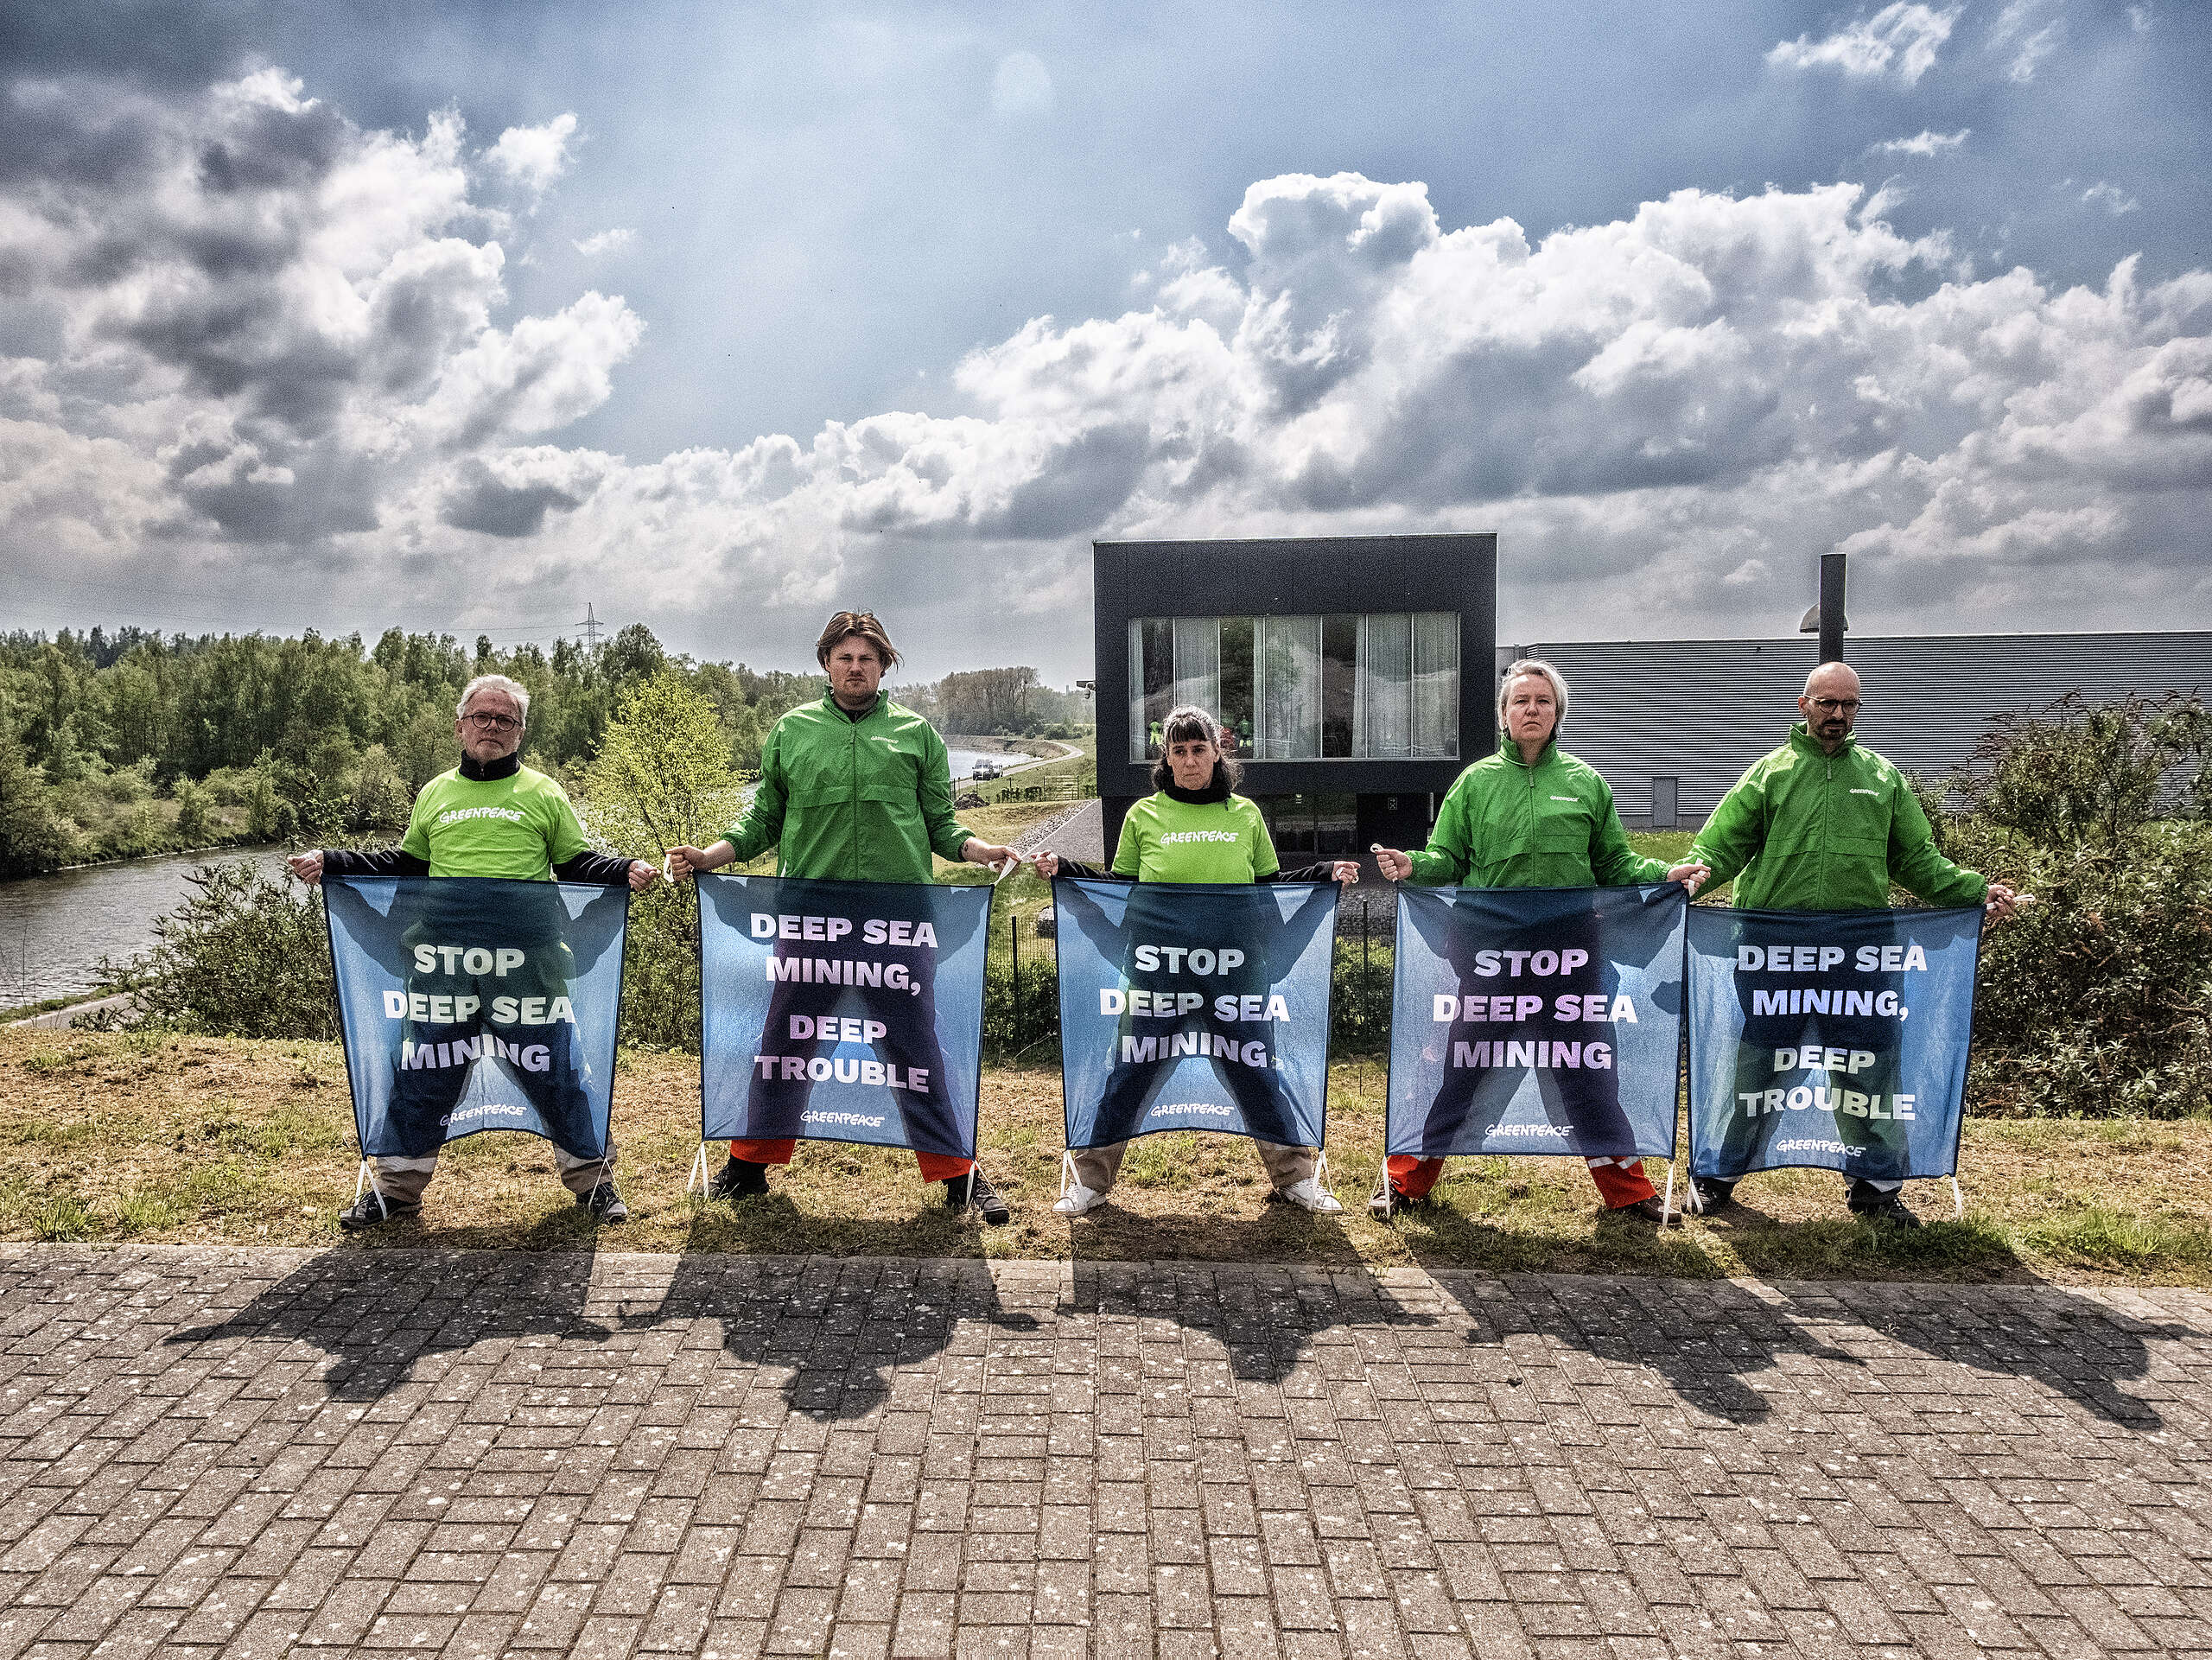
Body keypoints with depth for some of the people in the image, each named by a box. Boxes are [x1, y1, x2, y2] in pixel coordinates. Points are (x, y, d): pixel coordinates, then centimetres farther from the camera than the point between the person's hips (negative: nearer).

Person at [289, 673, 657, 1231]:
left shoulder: (543, 793, 10)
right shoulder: (436, 793, 18)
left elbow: (578, 864, 10)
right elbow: (404, 864, 26)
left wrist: (625, 870, -9)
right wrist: (329, 861, 17)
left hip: (526, 955, -2)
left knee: (552, 1065, 1)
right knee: (424, 1069, 6)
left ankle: (591, 1176, 16)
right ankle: (398, 1185, 23)